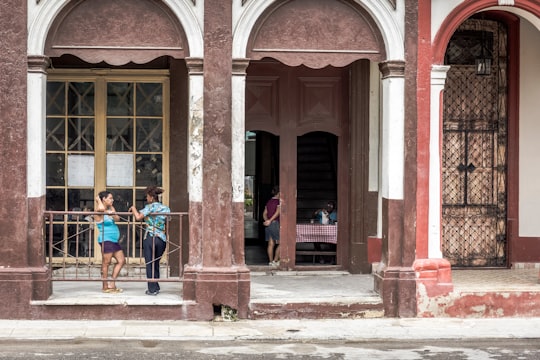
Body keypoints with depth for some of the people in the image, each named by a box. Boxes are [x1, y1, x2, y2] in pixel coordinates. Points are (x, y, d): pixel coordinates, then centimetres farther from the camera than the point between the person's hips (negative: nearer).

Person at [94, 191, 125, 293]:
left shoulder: (110, 209, 17)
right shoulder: (99, 212, -9)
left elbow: (117, 218, 7)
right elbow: (101, 208, -32)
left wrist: (113, 214, -10)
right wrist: (98, 200, -14)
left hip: (114, 240, 9)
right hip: (106, 239, -9)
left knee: (121, 260, 10)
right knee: (106, 263, -5)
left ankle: (112, 284, 15)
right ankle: (105, 287, 1)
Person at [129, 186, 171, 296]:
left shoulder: (150, 207, -6)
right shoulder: (166, 208, 9)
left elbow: (138, 217, -17)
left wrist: (133, 208, 2)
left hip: (150, 237, -5)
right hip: (162, 239, 5)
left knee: (150, 264, 3)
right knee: (156, 263, 18)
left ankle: (152, 289, 2)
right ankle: (156, 287, 21)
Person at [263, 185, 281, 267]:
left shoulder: (269, 202, 13)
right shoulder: (278, 201, -9)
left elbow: (264, 213, 11)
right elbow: (277, 212, -20)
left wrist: (266, 220, 0)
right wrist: (270, 220, -17)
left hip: (269, 224, 7)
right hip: (275, 223, -7)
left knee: (271, 244, 9)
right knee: (280, 243, 1)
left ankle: (271, 261, 10)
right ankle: (275, 260, -1)